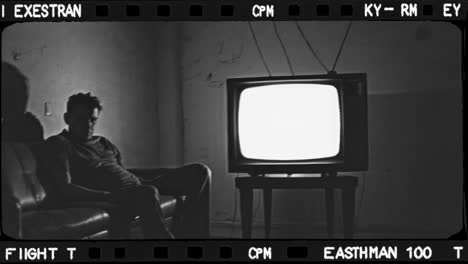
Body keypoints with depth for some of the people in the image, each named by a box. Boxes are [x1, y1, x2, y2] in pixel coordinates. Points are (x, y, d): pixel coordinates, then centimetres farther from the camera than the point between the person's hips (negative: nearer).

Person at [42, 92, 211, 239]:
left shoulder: (104, 144, 27)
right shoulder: (58, 144, 3)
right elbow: (63, 189, -12)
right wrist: (109, 196, -25)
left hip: (138, 185, 9)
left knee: (200, 172, 0)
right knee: (147, 193, -42)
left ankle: (191, 235, -11)